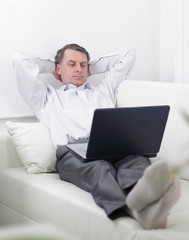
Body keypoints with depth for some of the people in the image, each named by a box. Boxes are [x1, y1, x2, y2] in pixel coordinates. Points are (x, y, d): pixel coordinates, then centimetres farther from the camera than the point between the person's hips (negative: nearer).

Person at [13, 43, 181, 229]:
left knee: (136, 158, -35)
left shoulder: (103, 90, 40)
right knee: (98, 168, -40)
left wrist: (91, 67, 49)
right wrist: (51, 67, 40)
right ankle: (129, 209, -71)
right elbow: (20, 61, 26)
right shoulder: (48, 97, 31)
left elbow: (128, 55, 48)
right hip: (72, 150, -3)